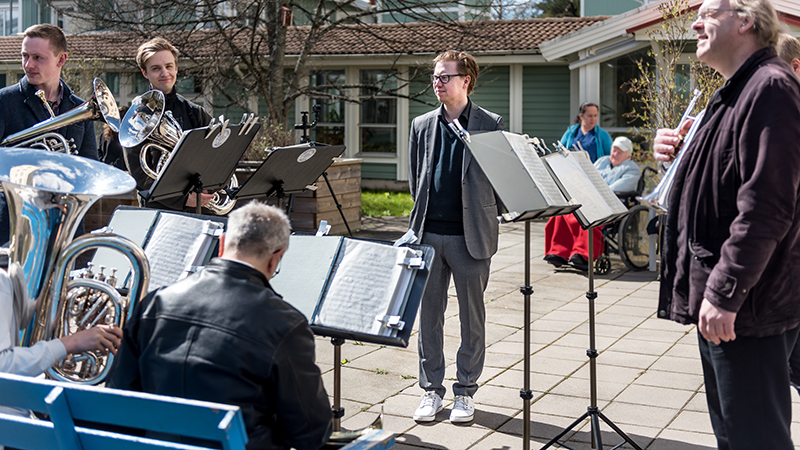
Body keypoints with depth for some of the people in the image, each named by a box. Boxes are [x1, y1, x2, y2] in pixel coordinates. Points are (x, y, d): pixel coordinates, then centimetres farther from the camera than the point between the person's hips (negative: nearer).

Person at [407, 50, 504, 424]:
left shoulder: (491, 125, -1)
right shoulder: (422, 126, 11)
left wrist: (484, 218, -1)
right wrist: (423, 216, 11)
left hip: (470, 236, -3)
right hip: (428, 233, 4)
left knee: (472, 316, 6)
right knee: (429, 313, 8)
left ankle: (465, 391, 18)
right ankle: (431, 389, 19)